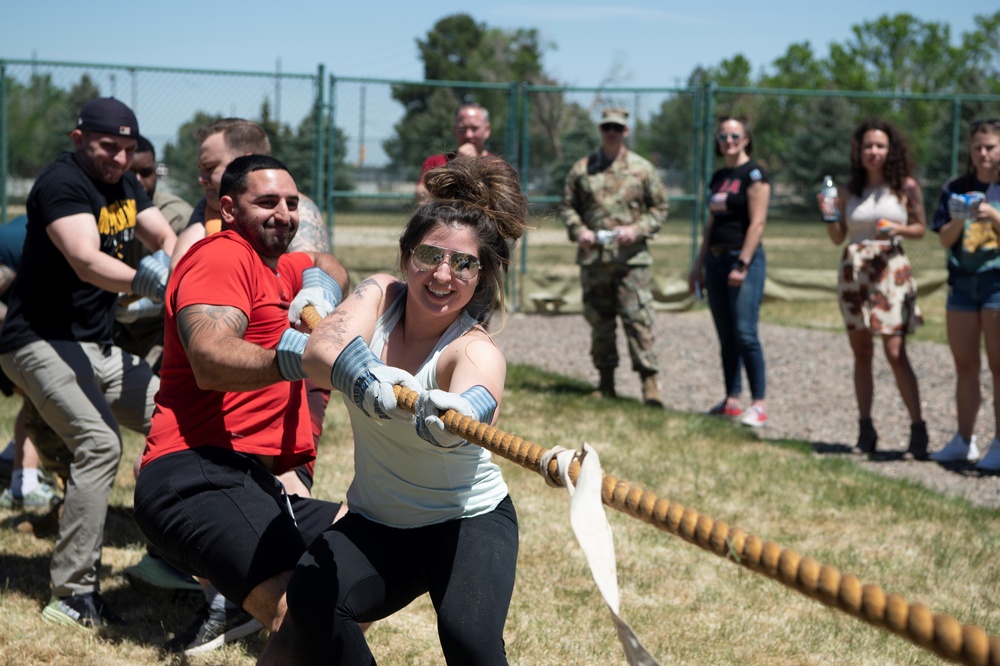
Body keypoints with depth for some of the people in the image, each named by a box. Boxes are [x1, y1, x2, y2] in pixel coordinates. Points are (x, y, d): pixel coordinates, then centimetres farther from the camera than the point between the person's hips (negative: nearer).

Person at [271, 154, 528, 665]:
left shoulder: (476, 351, -21)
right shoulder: (380, 295, -9)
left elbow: (477, 406, -46)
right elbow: (320, 350, -29)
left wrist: (451, 416, -71)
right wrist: (362, 377, -53)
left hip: (468, 522, -3)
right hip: (374, 521, 4)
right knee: (311, 597, -24)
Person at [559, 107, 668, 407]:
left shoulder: (642, 169, 5)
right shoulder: (581, 169, 9)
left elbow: (659, 208, 8)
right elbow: (567, 205, 14)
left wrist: (637, 229, -9)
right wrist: (578, 230, -4)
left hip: (632, 259, -2)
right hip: (593, 257, 3)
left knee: (638, 319, -9)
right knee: (599, 321, 8)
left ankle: (650, 381, -7)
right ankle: (606, 383, 17)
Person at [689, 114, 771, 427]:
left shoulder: (754, 173, -7)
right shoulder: (718, 177, 16)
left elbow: (757, 223, -14)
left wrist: (742, 264, -20)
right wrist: (699, 265, 19)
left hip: (744, 259, -8)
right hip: (716, 259, 8)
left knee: (745, 333, -11)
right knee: (726, 336, 9)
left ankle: (759, 404, -8)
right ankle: (731, 401, 14)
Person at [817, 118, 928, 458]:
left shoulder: (906, 187, 0)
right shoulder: (849, 190, 8)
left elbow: (919, 228, 7)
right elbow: (837, 237, 12)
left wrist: (897, 229, -12)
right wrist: (829, 215, -7)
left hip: (890, 270, -4)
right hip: (853, 270, 4)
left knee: (895, 352, -11)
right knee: (861, 352, 7)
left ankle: (918, 428, -4)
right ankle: (865, 427, 14)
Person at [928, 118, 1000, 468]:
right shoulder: (956, 189, 9)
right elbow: (945, 240, 6)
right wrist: (959, 220, -12)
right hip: (962, 282, 4)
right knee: (964, 366, 8)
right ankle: (963, 441, 15)